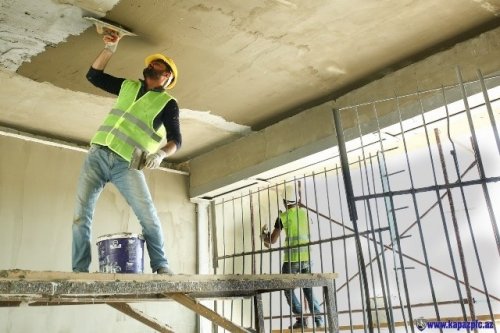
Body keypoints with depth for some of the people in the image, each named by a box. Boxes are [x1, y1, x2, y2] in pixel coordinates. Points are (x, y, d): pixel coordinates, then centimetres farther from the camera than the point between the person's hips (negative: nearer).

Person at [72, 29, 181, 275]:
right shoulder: (129, 86, 21)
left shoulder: (168, 103, 6)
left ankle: (161, 266, -5)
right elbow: (93, 75, 24)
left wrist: (161, 153, -23)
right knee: (81, 213, -5)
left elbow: (176, 139, -2)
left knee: (148, 216, -14)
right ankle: (79, 270, -1)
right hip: (97, 155, 4)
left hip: (127, 164, -4)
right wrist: (109, 49, 12)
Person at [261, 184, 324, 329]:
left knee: (288, 289, 10)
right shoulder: (305, 213, 7)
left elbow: (272, 240, -1)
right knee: (308, 289, 14)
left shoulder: (283, 216, -5)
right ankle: (318, 318, 7)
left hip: (291, 258, -4)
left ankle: (301, 318, 1)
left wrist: (264, 233, 20)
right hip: (306, 257, 4)